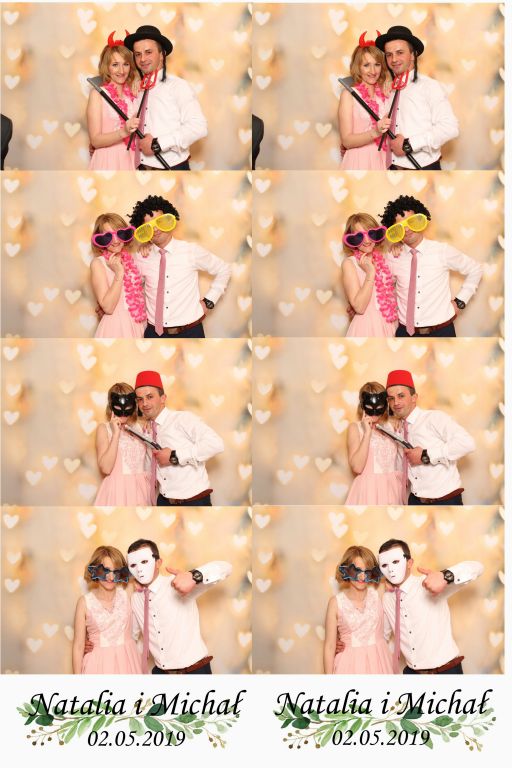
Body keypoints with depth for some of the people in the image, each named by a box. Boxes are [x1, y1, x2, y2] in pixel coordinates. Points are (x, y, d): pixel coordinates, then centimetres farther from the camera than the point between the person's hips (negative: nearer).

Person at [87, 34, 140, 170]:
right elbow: (95, 140, -11)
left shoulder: (134, 92, 7)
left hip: (131, 160, 4)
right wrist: (124, 132, -24)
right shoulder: (98, 94, -5)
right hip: (108, 160, -4)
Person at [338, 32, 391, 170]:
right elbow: (346, 140, -12)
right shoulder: (349, 94, -5)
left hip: (383, 161, 4)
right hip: (359, 162, -4)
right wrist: (375, 132, -24)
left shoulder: (386, 93, 7)